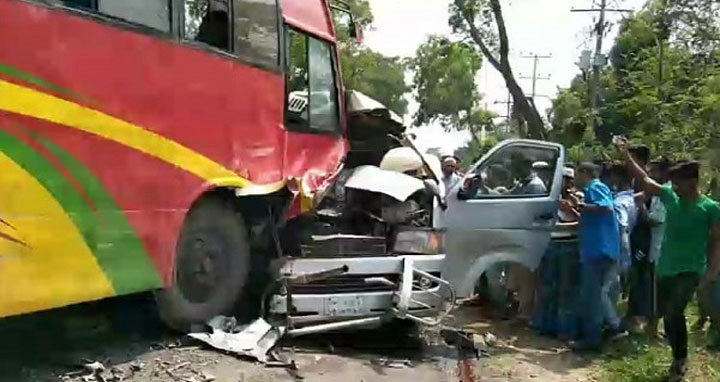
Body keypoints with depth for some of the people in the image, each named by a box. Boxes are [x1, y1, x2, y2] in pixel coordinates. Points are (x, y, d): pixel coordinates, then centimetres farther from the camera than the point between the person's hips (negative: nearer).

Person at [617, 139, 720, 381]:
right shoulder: (670, 196, 2)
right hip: (665, 268, 5)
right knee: (667, 314, 11)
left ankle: (680, 360, 3)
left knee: (673, 313, -17)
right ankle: (678, 358, 29)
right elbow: (644, 180, 2)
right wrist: (626, 156, -5)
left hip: (690, 271, -5)